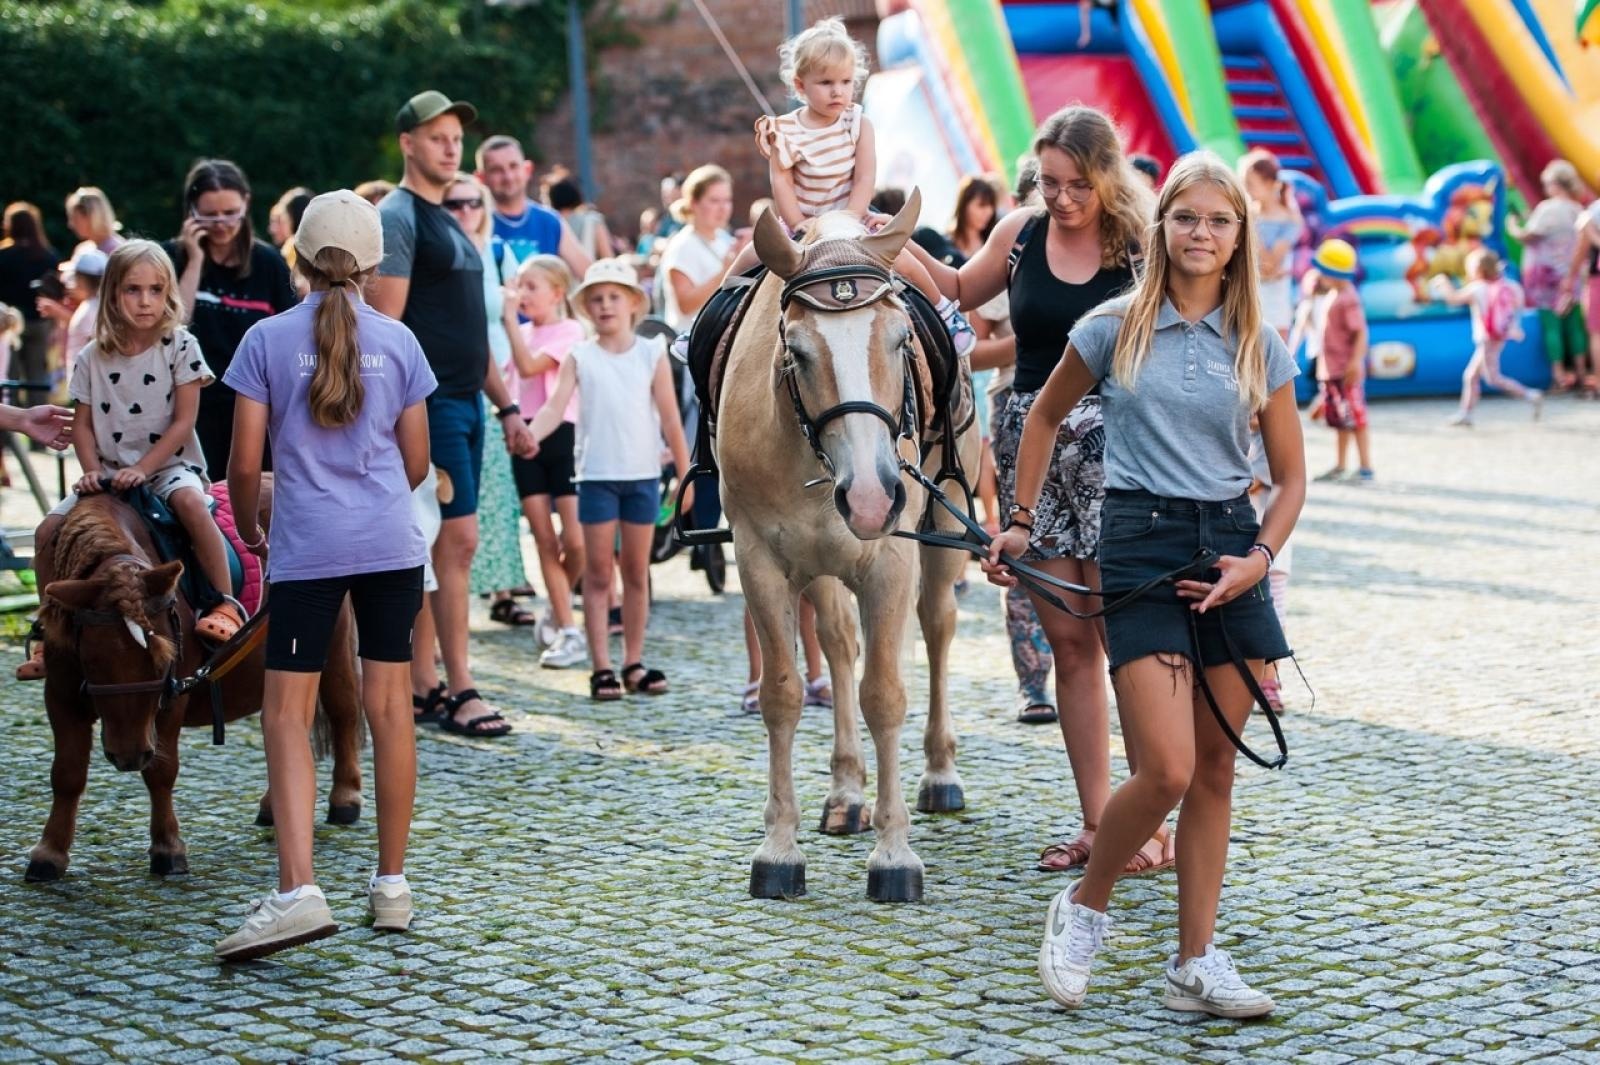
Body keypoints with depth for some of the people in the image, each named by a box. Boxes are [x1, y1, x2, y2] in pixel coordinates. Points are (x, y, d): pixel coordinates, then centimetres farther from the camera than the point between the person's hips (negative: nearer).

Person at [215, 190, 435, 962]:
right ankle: (392, 884, 16)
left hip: (306, 546, -2)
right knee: (390, 705, 9)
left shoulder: (267, 340, -1)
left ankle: (298, 890, -17)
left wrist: (249, 529, 16)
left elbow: (245, 460, -2)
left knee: (287, 713, -2)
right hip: (391, 542, 2)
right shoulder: (398, 342, 5)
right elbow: (416, 462, 9)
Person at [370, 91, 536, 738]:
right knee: (458, 539, -12)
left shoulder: (450, 224, 21)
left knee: (434, 546, 9)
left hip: (466, 404, 9)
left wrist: (506, 406, 20)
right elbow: (385, 325, -15)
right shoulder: (397, 217, -7)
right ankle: (459, 692, -10)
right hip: (430, 404, -9)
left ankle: (419, 681, 13)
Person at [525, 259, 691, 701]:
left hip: (643, 474, 1)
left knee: (637, 571, 8)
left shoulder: (652, 354, 2)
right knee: (598, 572, 2)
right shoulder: (580, 357, 1)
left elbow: (670, 419, 4)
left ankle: (634, 663, 16)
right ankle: (601, 666, 4)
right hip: (597, 475, -1)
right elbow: (555, 406, -9)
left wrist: (685, 474, 3)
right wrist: (527, 436, -27)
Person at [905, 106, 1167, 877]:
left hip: (1110, 437, -4)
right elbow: (963, 291, 25)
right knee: (1069, 641, 7)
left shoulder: (1141, 249, -5)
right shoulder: (1020, 234, 6)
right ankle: (1096, 821, 14)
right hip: (1031, 437, 4)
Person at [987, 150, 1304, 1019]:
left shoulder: (1259, 346, 6)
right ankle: (1084, 908, 11)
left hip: (1230, 548, 3)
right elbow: (1045, 417, 16)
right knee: (1166, 769, -14)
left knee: (1215, 772, 6)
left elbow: (1291, 474, 9)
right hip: (1139, 545, -3)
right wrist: (1019, 521, 14)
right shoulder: (1113, 328, 1)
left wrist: (1259, 557, -6)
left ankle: (1196, 963, 15)